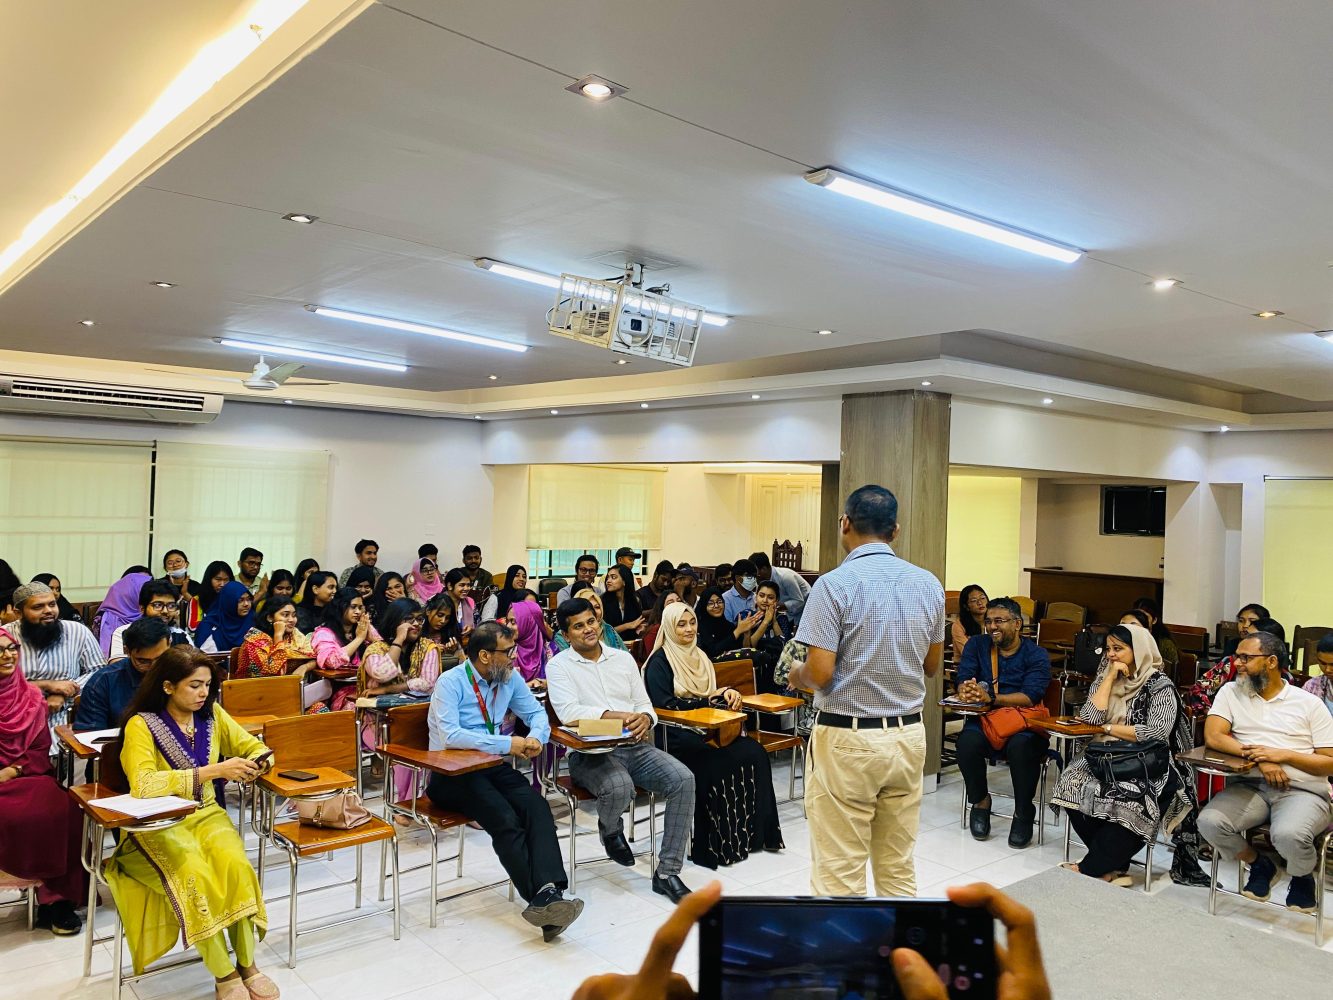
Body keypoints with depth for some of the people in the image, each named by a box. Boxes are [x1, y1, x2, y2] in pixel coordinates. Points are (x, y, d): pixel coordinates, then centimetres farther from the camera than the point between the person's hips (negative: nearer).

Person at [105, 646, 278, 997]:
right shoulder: (141, 724, -12)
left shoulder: (212, 714, 2)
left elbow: (253, 746, 10)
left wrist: (256, 763, -15)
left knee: (237, 866, -27)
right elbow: (143, 784, -26)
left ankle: (247, 963, -14)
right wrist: (214, 771, -30)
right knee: (196, 876, -31)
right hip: (160, 824, -3)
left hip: (207, 814, 4)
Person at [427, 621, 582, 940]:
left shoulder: (510, 679, 6)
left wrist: (536, 737, -8)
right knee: (505, 819, -31)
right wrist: (507, 743, -24)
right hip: (451, 774, -5)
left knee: (537, 805, -25)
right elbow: (449, 735, -24)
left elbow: (536, 712, 17)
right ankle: (540, 897, -29)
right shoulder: (450, 683, -11)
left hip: (492, 767, 5)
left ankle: (549, 891, -38)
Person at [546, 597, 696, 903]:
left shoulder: (623, 658, 15)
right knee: (619, 788, -36)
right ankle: (611, 828, 5)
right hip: (590, 753, -4)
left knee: (683, 779, -21)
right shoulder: (559, 665, 0)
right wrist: (619, 715, -24)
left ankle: (667, 872, -11)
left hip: (636, 746, 5)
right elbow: (568, 712, -16)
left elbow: (645, 705, 13)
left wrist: (645, 718, -13)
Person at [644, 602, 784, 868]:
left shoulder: (698, 656, 19)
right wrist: (708, 700, -13)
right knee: (720, 763, -31)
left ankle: (757, 831, -13)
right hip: (676, 735, -7)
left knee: (755, 752, -18)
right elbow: (664, 704, -14)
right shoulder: (659, 661, -4)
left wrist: (727, 692, -1)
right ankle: (719, 842, -19)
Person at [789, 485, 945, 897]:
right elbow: (931, 666, 12)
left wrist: (795, 675, 4)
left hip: (848, 740, -6)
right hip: (908, 736, 6)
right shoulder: (928, 584, 4)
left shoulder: (835, 584, -15)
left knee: (840, 873, 4)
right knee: (898, 867, 17)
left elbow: (820, 673, -17)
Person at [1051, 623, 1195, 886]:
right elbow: (1089, 717, -3)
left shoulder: (1159, 685, -5)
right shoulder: (1105, 676, 11)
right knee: (1073, 786, -26)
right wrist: (1110, 677, -4)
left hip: (1149, 766, -4)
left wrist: (1108, 728, -8)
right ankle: (1113, 866, -14)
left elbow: (1156, 733, -17)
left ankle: (1089, 869, -17)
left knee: (1129, 801, -35)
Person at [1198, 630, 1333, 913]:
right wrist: (1258, 756, -18)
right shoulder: (1231, 692, 8)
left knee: (1288, 835, -34)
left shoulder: (1309, 703, 5)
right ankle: (1261, 865, 7)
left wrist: (1283, 754, -13)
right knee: (1209, 822, -26)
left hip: (1303, 791, -2)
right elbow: (1212, 736, -5)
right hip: (1250, 786, 2)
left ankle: (1303, 877, 5)